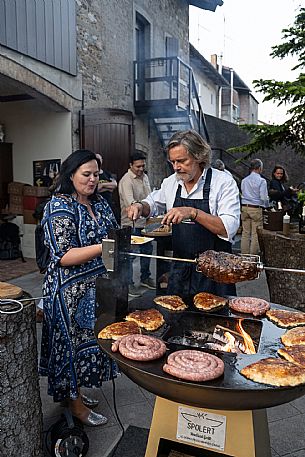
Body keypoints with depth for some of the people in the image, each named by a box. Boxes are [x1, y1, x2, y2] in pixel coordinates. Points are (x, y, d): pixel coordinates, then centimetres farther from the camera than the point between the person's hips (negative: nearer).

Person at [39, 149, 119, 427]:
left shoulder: (99, 203, 8)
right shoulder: (60, 207, -16)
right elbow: (64, 257, -22)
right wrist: (103, 247, -29)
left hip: (96, 287, 8)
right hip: (70, 290, -8)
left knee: (89, 339, 18)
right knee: (73, 339, 6)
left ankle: (74, 392, 39)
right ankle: (75, 404, 27)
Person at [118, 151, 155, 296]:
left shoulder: (145, 177, 10)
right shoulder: (126, 181, -17)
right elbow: (130, 203, -30)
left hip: (145, 222, 8)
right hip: (131, 223, -8)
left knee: (147, 250, 17)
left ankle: (145, 278, 34)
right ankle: (128, 283, 10)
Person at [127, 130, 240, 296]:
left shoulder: (223, 182, -12)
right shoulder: (171, 182, 3)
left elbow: (229, 228, -21)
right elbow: (153, 203, 21)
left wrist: (193, 213, -32)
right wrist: (140, 206, -1)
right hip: (180, 269, 5)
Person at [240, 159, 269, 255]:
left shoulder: (244, 180, 7)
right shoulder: (261, 181, -9)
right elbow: (264, 197, -9)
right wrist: (267, 206, 8)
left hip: (244, 207, 5)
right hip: (256, 208, -5)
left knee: (245, 232, 10)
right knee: (255, 234, 3)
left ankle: (244, 254, 15)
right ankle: (253, 255, 7)